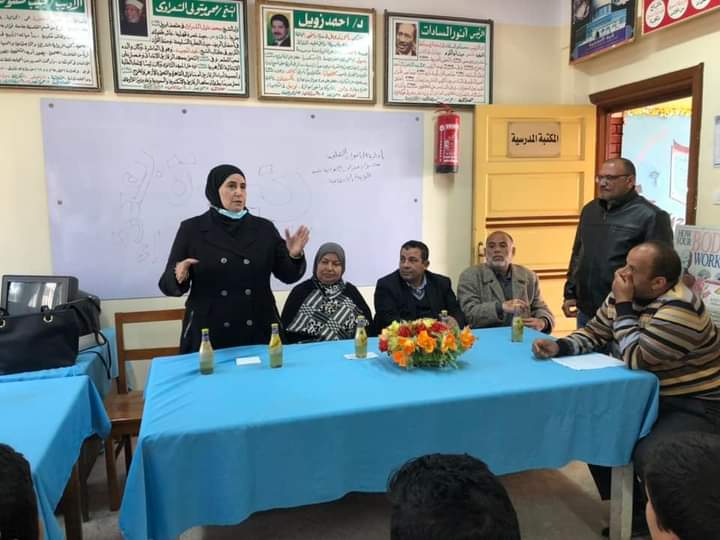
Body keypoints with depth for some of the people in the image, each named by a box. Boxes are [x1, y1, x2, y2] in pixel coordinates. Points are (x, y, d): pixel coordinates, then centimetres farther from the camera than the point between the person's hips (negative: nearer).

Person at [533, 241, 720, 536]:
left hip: (695, 407, -8)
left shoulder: (680, 309, -27)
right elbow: (592, 333, 5)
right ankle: (632, 513, 13)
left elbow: (635, 359, -29)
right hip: (649, 397, 8)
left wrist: (623, 304, -24)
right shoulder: (622, 296, -1)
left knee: (648, 456, -30)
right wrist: (558, 346, -14)